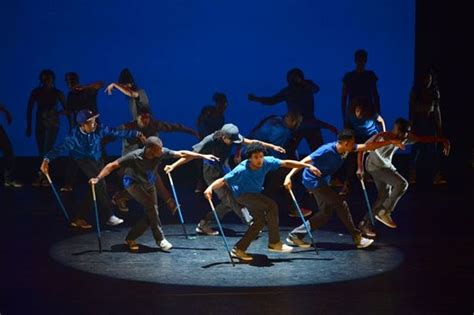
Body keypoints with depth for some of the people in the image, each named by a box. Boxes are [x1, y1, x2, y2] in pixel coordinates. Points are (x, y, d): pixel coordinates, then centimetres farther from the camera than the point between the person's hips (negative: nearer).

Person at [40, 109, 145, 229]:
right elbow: (61, 148, -29)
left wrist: (137, 134, -7)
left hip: (97, 161, 5)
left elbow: (117, 133, -9)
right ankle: (109, 216, -18)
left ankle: (78, 218, 10)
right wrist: (47, 159, -43)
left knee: (97, 189, 1)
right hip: (84, 161, -5)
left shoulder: (99, 129, -14)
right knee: (100, 186, -22)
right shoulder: (74, 136, -23)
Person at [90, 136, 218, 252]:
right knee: (151, 205, -24)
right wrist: (98, 178, -40)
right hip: (133, 183, -6)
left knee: (151, 213, -3)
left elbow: (181, 154, -18)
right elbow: (112, 165, -30)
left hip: (148, 185, 6)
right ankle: (160, 239, -16)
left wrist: (203, 156, -17)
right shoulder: (134, 156, -33)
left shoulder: (161, 153, -23)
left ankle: (130, 238, 10)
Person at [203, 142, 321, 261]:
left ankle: (238, 249, 5)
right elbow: (223, 180, -33)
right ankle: (274, 243, -16)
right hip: (242, 195, -7)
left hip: (255, 194, 7)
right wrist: (210, 188, -53)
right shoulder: (242, 170, -33)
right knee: (272, 205, -24)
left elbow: (286, 163, -15)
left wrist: (308, 166, -15)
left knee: (261, 221, -1)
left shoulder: (267, 162, -21)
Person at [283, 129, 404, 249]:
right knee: (341, 204, -10)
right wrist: (289, 176, -36)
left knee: (325, 213, 9)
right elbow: (305, 161, -28)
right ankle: (357, 237, -1)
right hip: (313, 181, -10)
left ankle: (295, 235, 11)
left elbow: (367, 146, 1)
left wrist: (390, 142, 1)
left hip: (322, 182, 10)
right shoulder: (327, 150, -27)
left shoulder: (346, 149, -3)